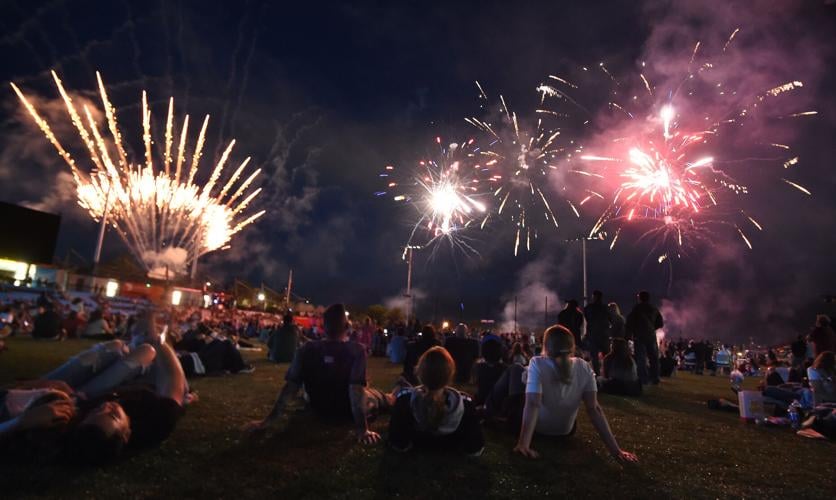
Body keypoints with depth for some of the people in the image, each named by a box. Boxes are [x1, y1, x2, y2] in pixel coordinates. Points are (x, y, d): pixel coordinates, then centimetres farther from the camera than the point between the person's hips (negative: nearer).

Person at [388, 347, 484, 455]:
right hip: (451, 448, 0)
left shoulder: (405, 399, -39)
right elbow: (475, 450, -24)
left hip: (416, 442, 0)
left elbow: (399, 446, -26)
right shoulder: (465, 403, -38)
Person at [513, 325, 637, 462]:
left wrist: (523, 444, -39)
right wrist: (615, 450, -15)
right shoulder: (584, 368, -18)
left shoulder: (538, 365, -28)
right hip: (565, 431, 3)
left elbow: (532, 404, -35)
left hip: (538, 429, -3)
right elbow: (594, 409, -19)